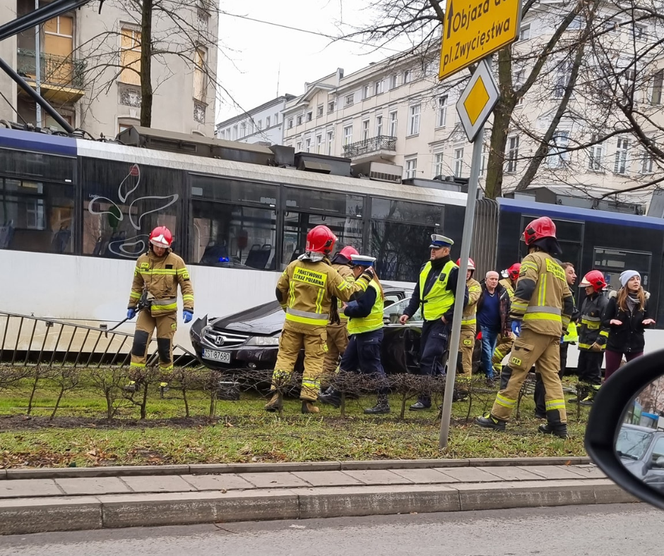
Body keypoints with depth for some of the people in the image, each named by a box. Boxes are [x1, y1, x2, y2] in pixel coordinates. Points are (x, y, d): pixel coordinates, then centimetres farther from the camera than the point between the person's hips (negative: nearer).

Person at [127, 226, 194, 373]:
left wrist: (188, 308, -14)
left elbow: (186, 286, -5)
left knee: (165, 347, 5)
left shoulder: (176, 261, -7)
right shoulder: (142, 260, 4)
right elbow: (137, 285, 15)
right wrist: (132, 306, 17)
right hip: (146, 309, 2)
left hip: (167, 311, -2)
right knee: (139, 342, -8)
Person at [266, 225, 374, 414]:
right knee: (314, 362, 6)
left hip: (292, 321, 3)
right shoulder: (328, 272, -13)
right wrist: (365, 278, 6)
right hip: (315, 326, -3)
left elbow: (280, 290, 10)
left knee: (285, 356, 10)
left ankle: (277, 395, 2)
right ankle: (308, 401, 5)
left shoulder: (294, 266, 0)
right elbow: (349, 293, -7)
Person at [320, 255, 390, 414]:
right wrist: (350, 307, 3)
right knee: (346, 364, 17)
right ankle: (336, 395, 26)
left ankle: (383, 403, 2)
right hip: (361, 333, 11)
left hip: (369, 335, -11)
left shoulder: (368, 287, -18)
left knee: (372, 368, -5)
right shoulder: (368, 284, 15)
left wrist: (347, 309, -12)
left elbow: (363, 309, -26)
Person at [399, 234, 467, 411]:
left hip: (441, 322, -8)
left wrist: (448, 316, -17)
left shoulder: (452, 271, -10)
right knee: (433, 360, 12)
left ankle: (424, 398, -8)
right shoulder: (426, 268, 13)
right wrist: (408, 313, 7)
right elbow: (417, 294, 17)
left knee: (428, 359, -13)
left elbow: (463, 298, -11)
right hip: (427, 320, 8)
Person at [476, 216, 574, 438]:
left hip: (535, 324, -8)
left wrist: (516, 316, -18)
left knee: (515, 372, -4)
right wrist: (562, 328, 26)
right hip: (554, 328, 8)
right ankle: (558, 424, 5)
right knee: (551, 375, 9)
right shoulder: (558, 267, 23)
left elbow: (525, 288, -17)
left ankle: (497, 417, 0)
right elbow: (567, 302, 23)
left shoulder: (533, 259, -1)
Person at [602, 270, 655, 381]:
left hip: (636, 344, 2)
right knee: (610, 375, 6)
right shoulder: (615, 299, -8)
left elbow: (647, 319, 12)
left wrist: (648, 322, -12)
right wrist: (611, 321, -26)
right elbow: (604, 320, -5)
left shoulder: (644, 300, 1)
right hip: (615, 343, -2)